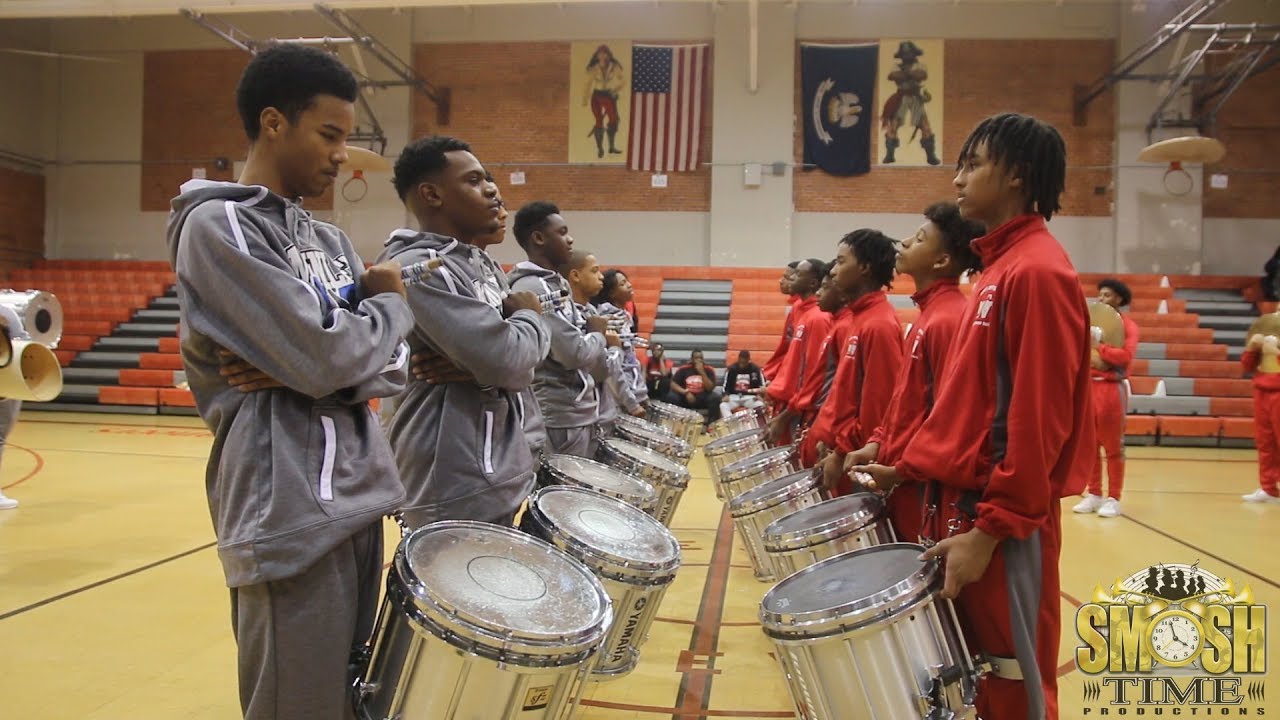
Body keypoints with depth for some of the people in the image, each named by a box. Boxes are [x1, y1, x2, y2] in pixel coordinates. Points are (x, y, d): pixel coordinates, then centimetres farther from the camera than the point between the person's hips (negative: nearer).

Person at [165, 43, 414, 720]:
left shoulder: (329, 240, 15)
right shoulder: (217, 226, -10)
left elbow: (391, 368, 8)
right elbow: (328, 354, -21)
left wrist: (303, 371, -11)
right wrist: (394, 303, -1)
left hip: (359, 498, 8)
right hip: (291, 514, -8)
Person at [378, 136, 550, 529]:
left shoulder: (479, 263, 13)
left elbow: (522, 366, 18)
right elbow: (506, 362, -24)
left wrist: (520, 320, -2)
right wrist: (529, 317, -5)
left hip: (496, 478, 9)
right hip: (456, 493, -9)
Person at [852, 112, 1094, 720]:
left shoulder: (1038, 271, -14)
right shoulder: (998, 269, 15)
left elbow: (1038, 417, -20)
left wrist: (990, 529, -20)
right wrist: (909, 469, 16)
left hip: (1001, 519, -9)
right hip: (965, 502, 9)